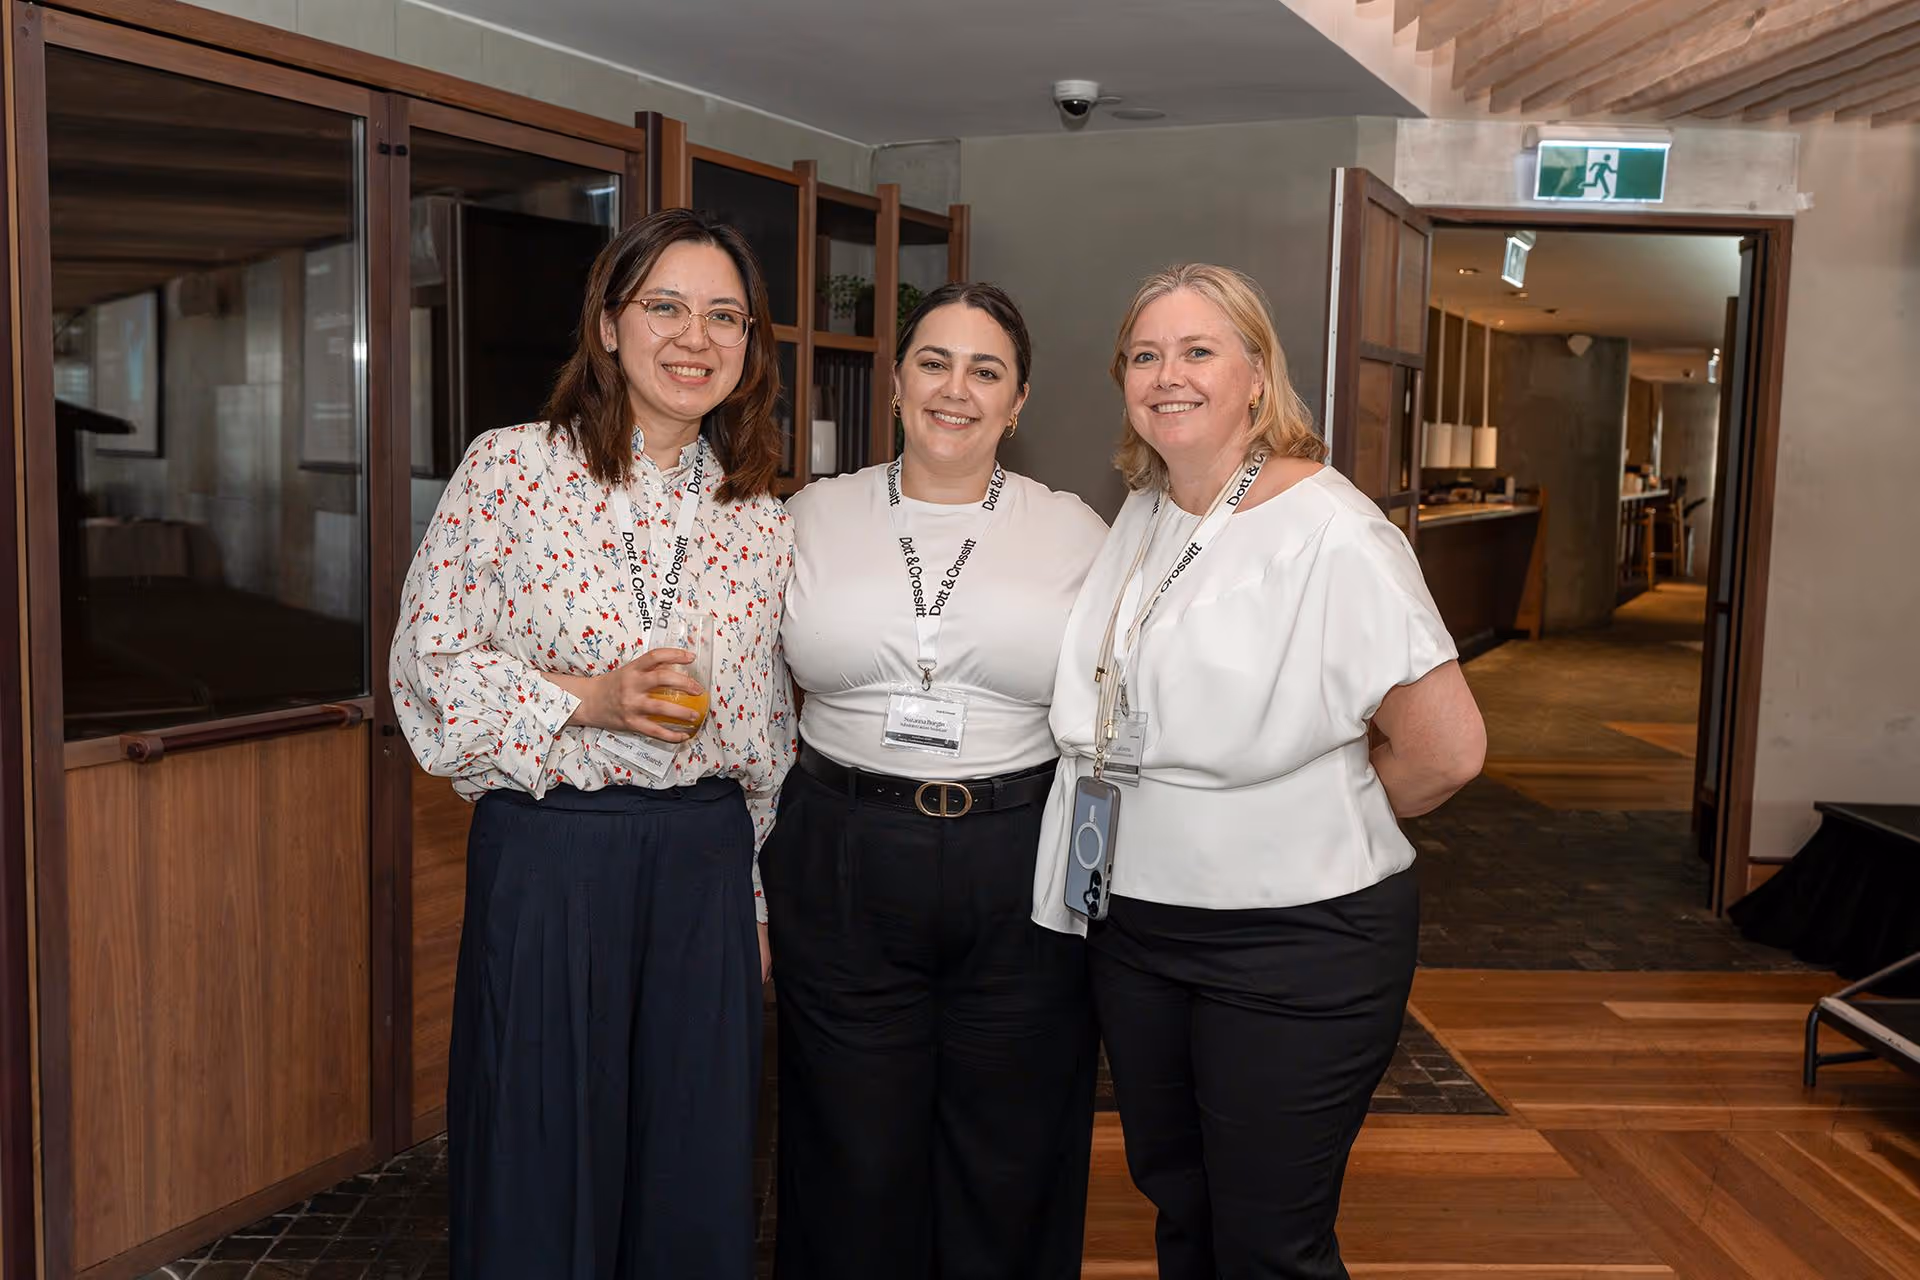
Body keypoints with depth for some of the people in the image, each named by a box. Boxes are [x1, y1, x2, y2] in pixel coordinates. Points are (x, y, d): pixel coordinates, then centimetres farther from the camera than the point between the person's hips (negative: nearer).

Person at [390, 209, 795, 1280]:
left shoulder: (763, 520, 7)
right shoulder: (513, 468, -4)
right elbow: (426, 661, -4)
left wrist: (761, 899, 13)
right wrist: (589, 698, -17)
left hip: (707, 862, 4)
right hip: (549, 854, -3)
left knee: (698, 1165, 13)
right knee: (543, 1165, 8)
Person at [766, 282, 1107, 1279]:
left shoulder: (1074, 533, 3)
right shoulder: (813, 517, 4)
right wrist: (757, 883, 6)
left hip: (1024, 878, 0)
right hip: (841, 875, 1)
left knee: (1008, 1175, 13)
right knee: (855, 1172, 13)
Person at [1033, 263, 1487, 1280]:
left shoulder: (1333, 533, -16)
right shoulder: (1139, 517, 6)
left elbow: (1446, 750, -17)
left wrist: (1314, 830, -4)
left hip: (1294, 940, -6)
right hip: (1135, 922, 7)